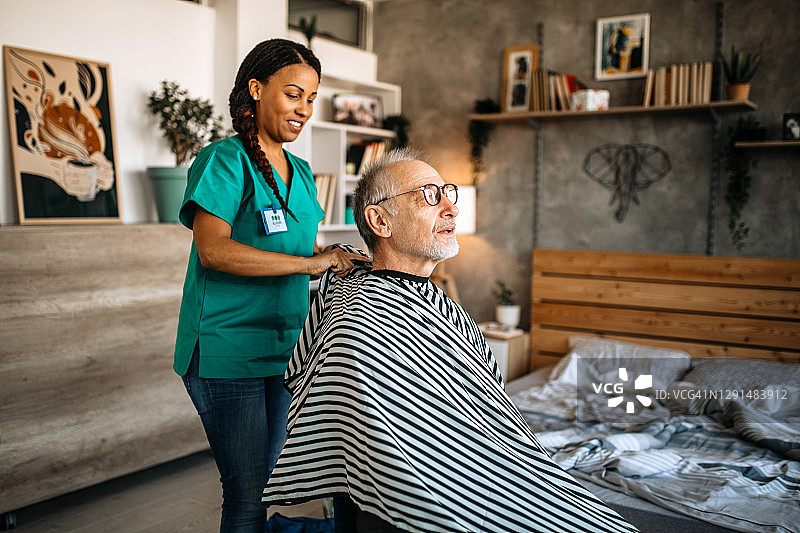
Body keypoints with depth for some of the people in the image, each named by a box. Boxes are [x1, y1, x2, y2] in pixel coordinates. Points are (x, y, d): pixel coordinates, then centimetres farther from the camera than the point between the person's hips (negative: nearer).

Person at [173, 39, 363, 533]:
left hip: (283, 346, 8)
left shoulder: (300, 171, 14)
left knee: (267, 479, 18)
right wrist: (310, 262, -24)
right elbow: (213, 250, -22)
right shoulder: (225, 159, -9)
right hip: (227, 350, -7)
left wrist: (339, 260, 0)